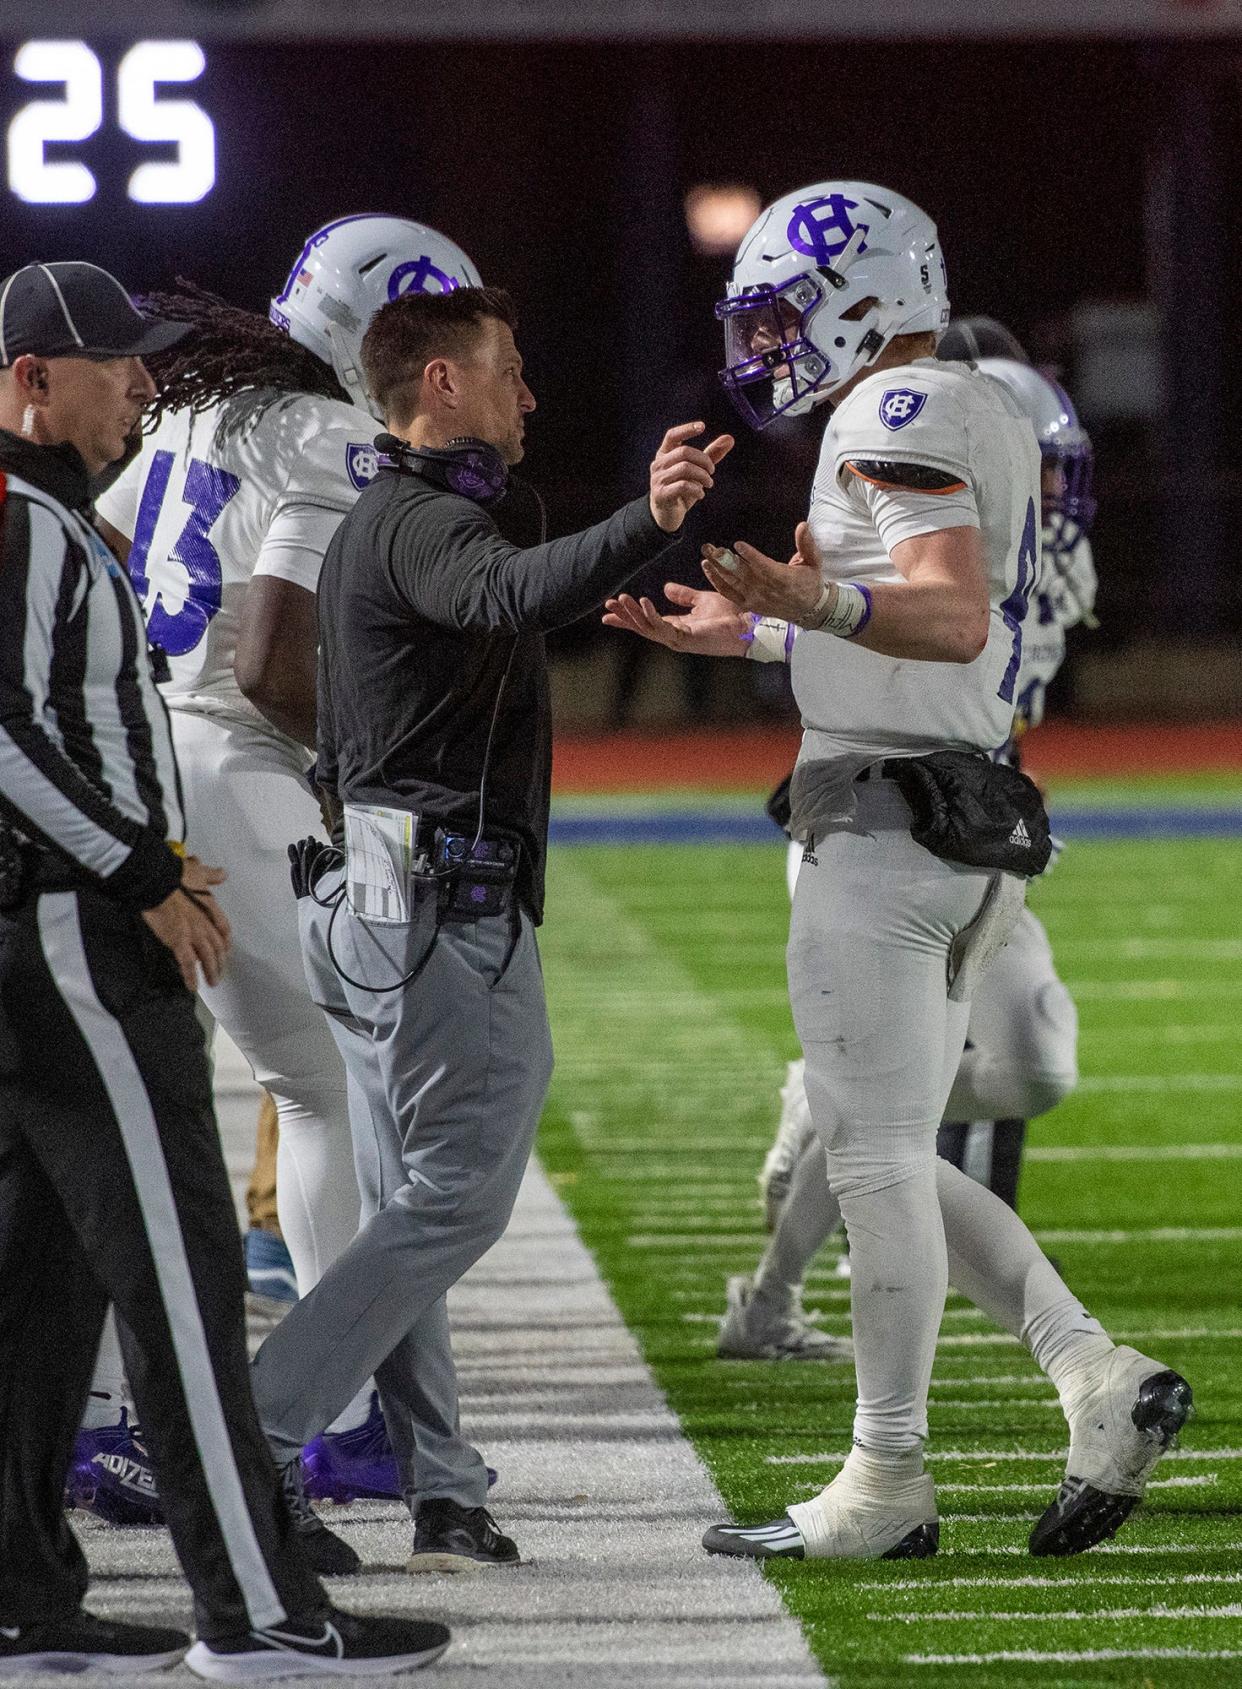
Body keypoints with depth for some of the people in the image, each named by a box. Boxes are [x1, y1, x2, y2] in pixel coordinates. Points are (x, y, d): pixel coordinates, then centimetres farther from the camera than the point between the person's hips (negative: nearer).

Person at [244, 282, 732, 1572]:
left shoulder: (376, 523, 18)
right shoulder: (430, 523, -16)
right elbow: (511, 596, -39)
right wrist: (644, 524, -56)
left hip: (371, 895, 11)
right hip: (445, 902, -11)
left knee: (410, 1203, 10)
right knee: (455, 1200, -8)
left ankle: (439, 1492, 12)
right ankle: (255, 1437, -12)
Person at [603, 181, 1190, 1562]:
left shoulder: (895, 414, -12)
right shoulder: (982, 415, 19)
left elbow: (957, 619, -24)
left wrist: (821, 603, -40)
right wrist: (752, 625, 29)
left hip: (886, 817, -10)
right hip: (957, 828, 10)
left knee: (875, 1157, -4)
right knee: (893, 1158, 13)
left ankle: (887, 1485, 0)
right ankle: (1097, 1377, 4)